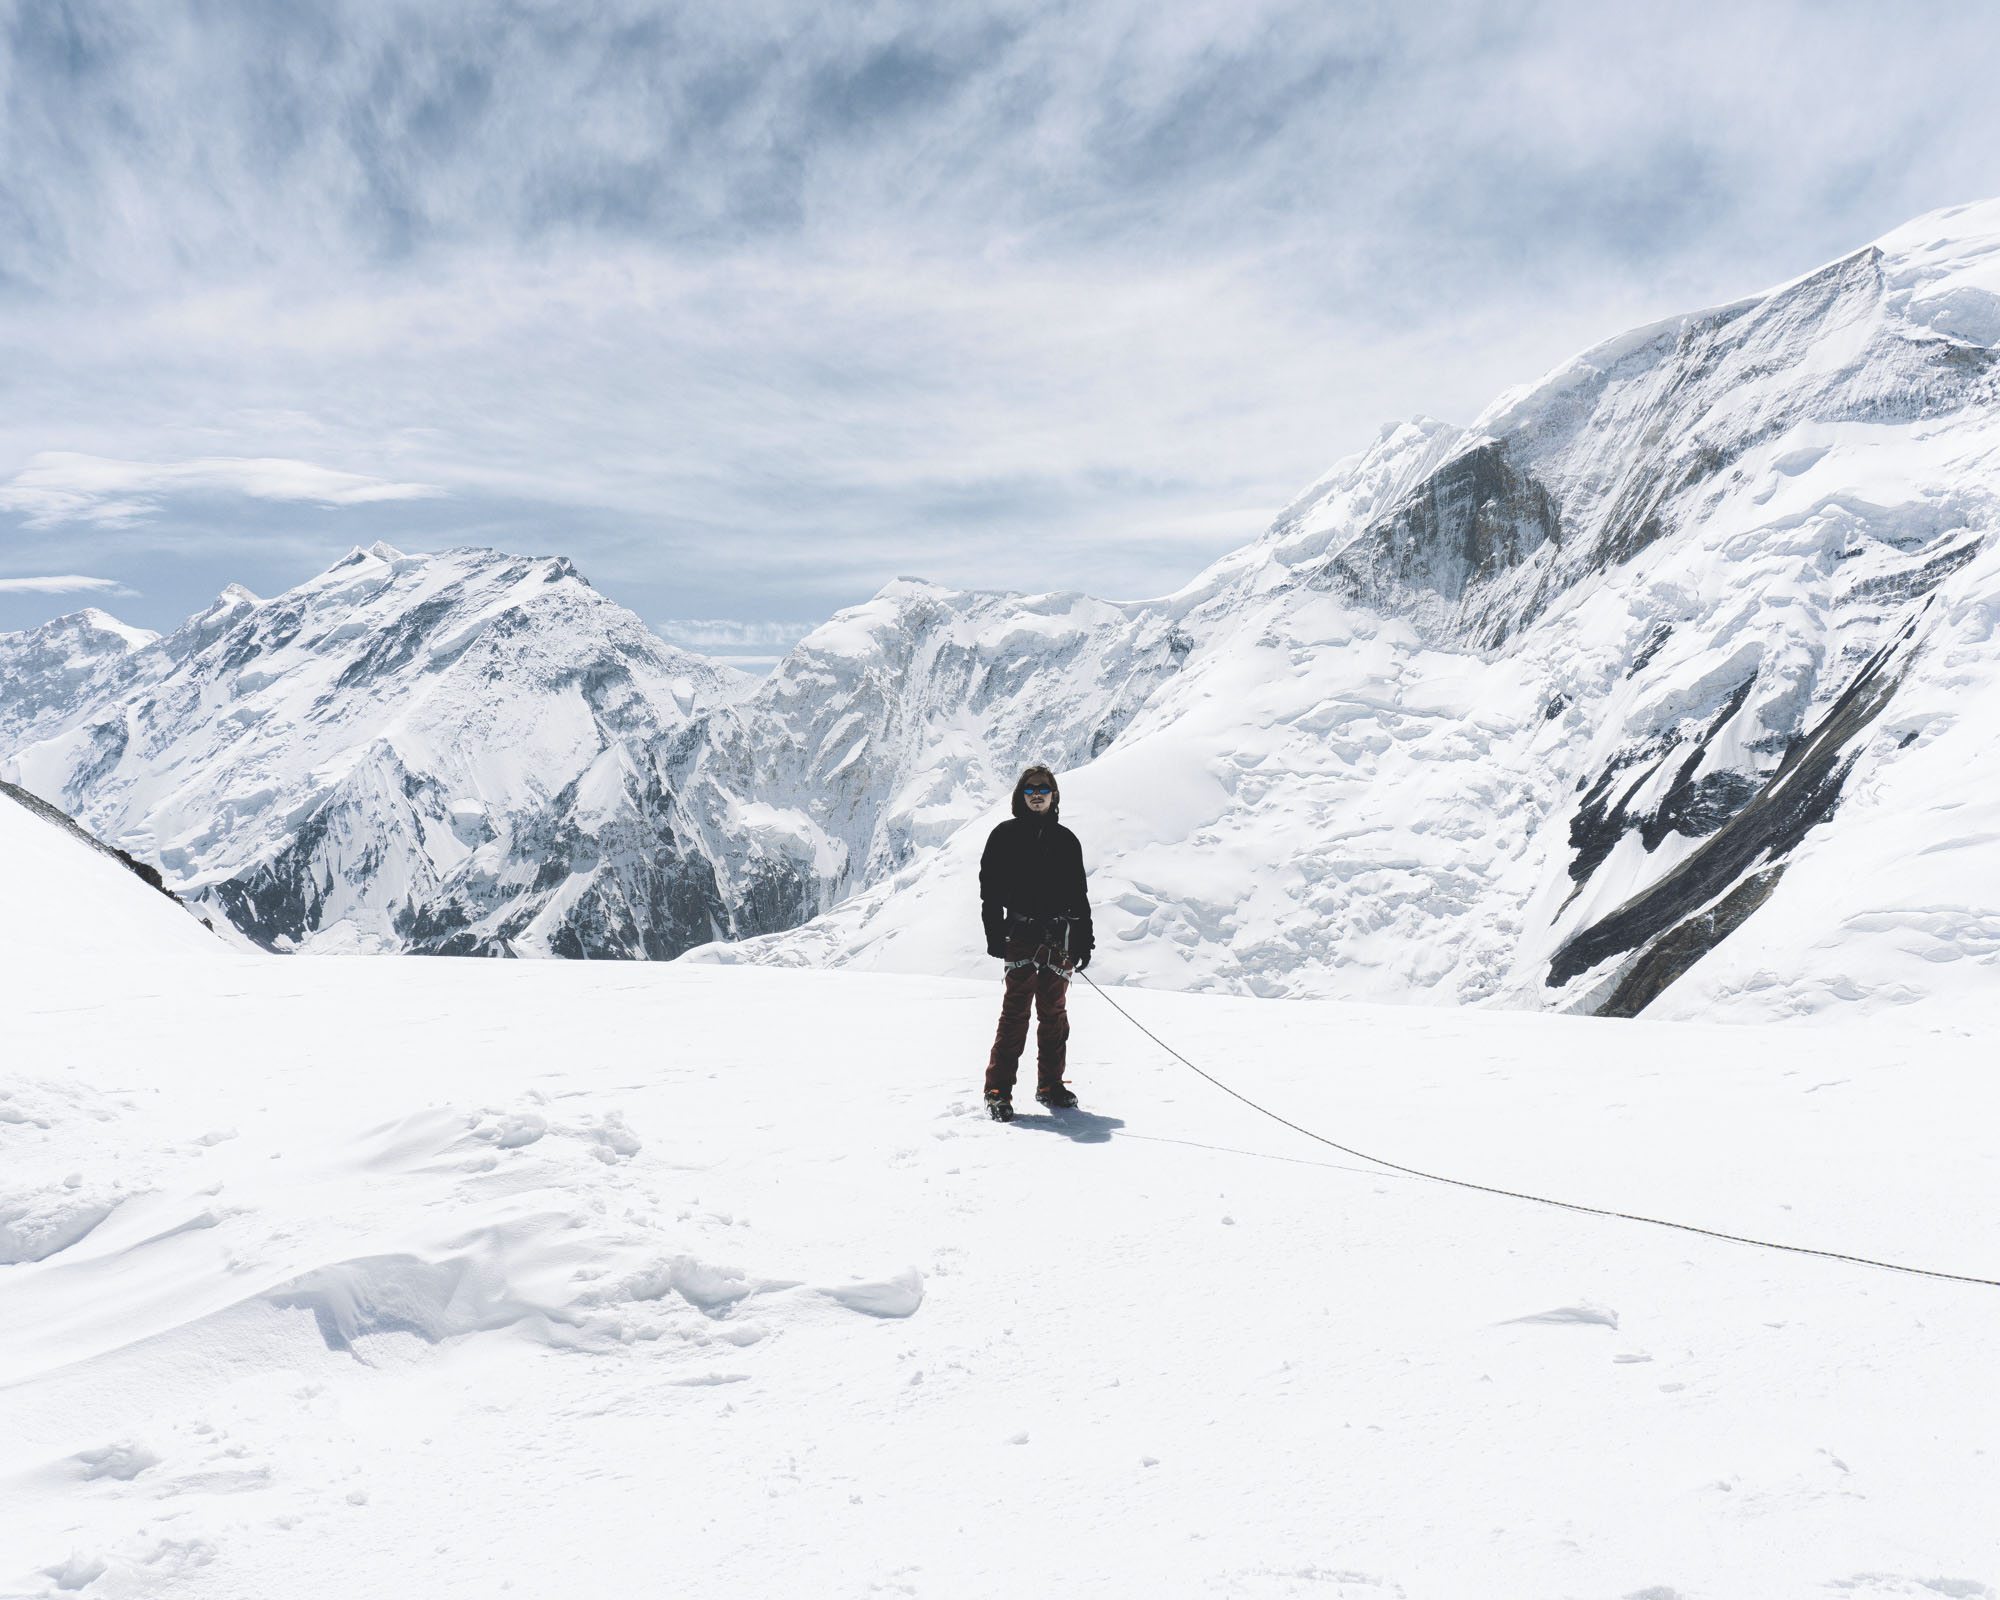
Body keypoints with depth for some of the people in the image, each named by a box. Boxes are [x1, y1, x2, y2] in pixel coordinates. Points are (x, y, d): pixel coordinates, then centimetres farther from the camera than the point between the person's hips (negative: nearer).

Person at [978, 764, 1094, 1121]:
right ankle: (998, 1090, -5)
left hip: (1060, 937, 3)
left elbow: (1079, 894, 17)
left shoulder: (1065, 840, 15)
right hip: (1020, 934, -3)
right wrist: (994, 933, -8)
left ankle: (1050, 1084, 18)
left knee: (1054, 1011, 7)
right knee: (1016, 1010, -9)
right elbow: (990, 887, 2)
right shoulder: (1005, 835, 6)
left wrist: (1084, 939, 11)